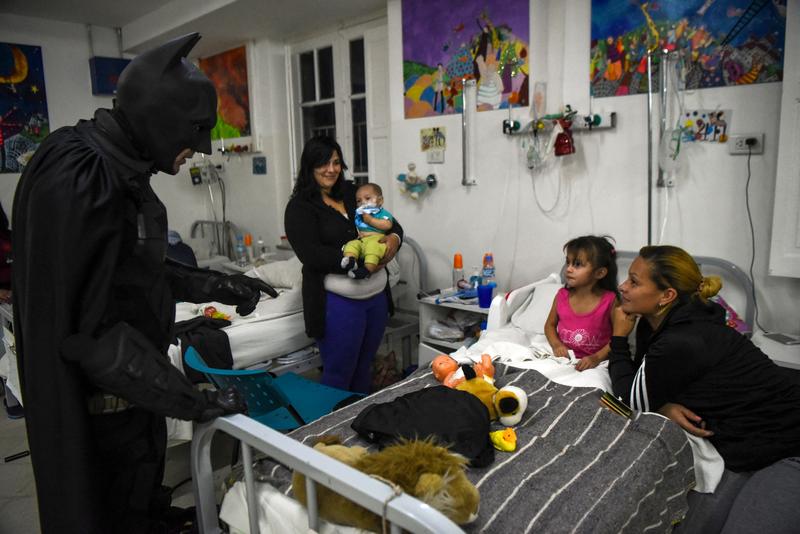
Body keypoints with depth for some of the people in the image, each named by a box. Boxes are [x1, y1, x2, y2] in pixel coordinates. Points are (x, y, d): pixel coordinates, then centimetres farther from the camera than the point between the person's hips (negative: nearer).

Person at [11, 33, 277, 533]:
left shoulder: (120, 170, 5)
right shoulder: (79, 179, -26)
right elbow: (90, 327, -28)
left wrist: (217, 285, 5)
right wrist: (194, 401, -22)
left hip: (131, 387, 9)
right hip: (104, 404, -8)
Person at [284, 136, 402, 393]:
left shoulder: (352, 193, 10)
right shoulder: (300, 207, -6)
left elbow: (389, 222, 15)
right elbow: (311, 255, -18)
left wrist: (394, 237, -8)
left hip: (377, 296, 6)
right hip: (339, 302, -6)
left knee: (363, 370, 20)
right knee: (338, 376, 6)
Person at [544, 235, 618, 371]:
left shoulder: (610, 300, -10)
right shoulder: (562, 295, 0)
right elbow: (550, 325, 13)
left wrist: (597, 358, -15)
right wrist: (556, 344, -4)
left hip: (593, 363, -3)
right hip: (564, 358, 3)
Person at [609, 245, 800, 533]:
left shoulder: (683, 343, -30)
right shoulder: (654, 324, -2)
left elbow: (634, 402, -16)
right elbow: (642, 381, 7)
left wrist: (618, 338, -11)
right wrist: (665, 406, -15)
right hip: (739, 448, 8)